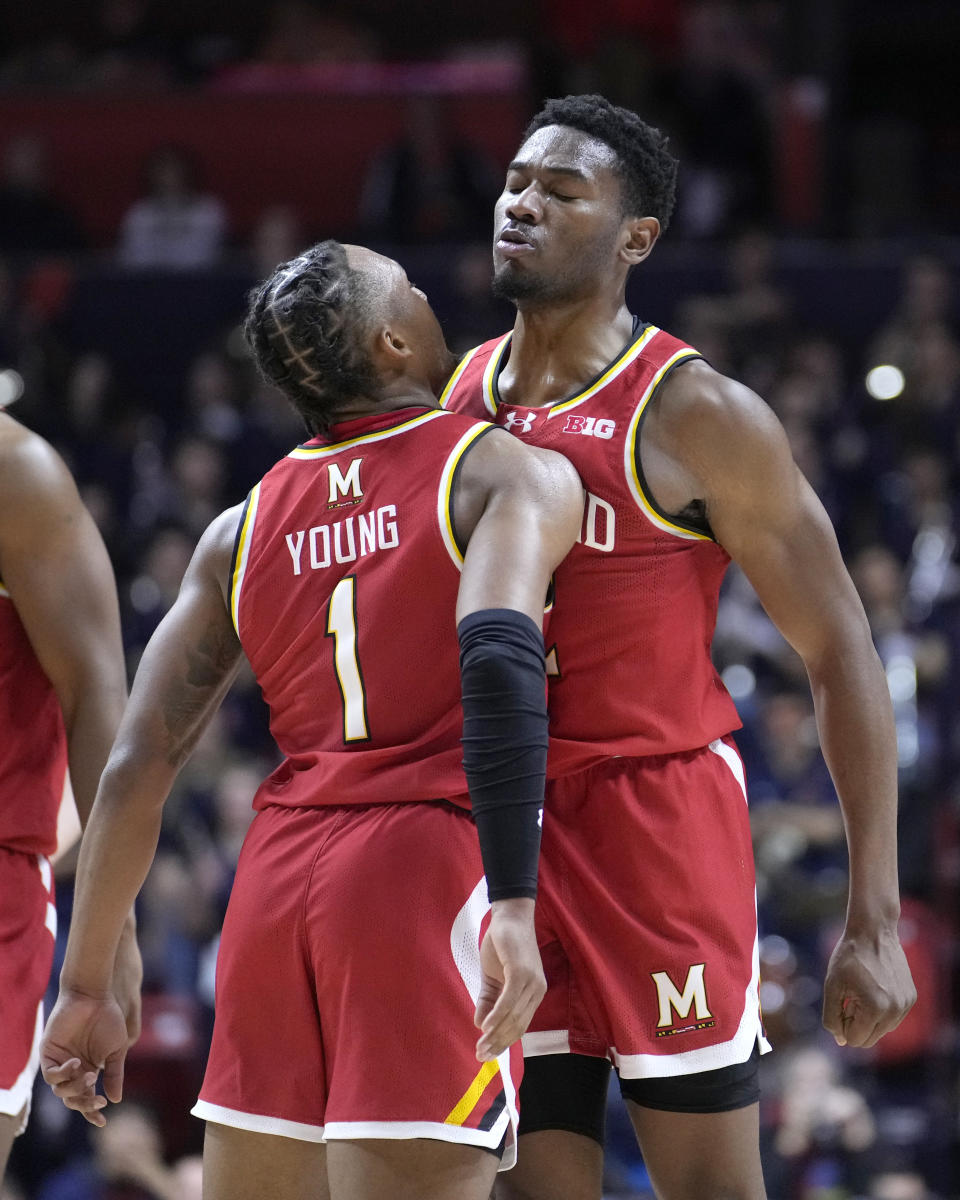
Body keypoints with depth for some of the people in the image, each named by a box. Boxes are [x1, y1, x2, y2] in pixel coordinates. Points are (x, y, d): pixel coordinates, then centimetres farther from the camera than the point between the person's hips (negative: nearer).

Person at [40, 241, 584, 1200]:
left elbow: (138, 765, 12)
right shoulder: (513, 475, 1)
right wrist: (513, 905, -24)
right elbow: (497, 659, -18)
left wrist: (86, 985, 17)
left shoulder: (241, 531, 16)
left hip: (280, 870, 5)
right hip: (430, 867, -5)